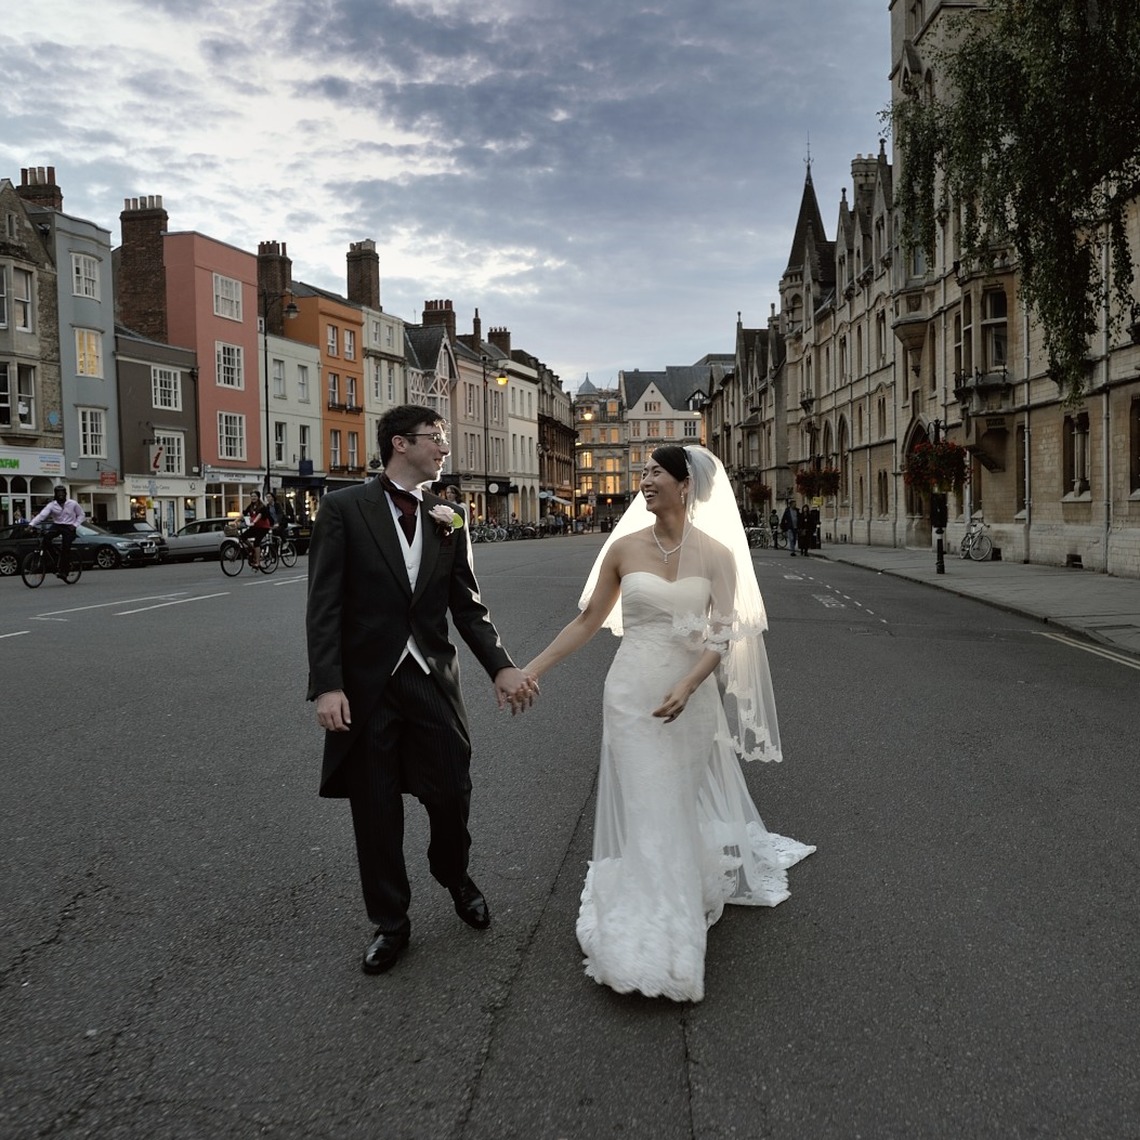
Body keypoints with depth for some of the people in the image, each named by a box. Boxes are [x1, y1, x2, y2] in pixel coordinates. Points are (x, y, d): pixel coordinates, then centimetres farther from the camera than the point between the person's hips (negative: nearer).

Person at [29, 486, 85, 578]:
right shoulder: (51, 505, -3)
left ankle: (63, 570, -9)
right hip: (56, 525, 2)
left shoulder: (73, 504, -2)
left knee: (65, 548, -15)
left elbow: (81, 515, 7)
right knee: (47, 535, -31)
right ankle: (44, 555, -19)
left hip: (69, 527, -2)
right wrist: (31, 524, -29)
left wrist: (75, 525, -7)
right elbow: (42, 515, -15)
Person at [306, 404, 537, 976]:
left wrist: (501, 667, -7)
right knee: (375, 812, 9)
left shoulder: (449, 520, 6)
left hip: (434, 681, 3)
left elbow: (468, 607, 6)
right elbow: (324, 605, -9)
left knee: (451, 794, 8)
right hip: (366, 686, -2)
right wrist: (327, 685, -16)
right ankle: (390, 923, 29)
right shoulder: (343, 508, -5)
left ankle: (455, 877, 41)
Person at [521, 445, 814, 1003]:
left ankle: (685, 902, 41)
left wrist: (687, 687, -23)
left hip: (692, 696, 0)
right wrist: (532, 668, 0)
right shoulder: (624, 548, -2)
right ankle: (652, 939, 15)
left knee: (685, 803, 15)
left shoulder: (716, 554, -4)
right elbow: (588, 621, 4)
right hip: (633, 694, 0)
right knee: (647, 811, 2)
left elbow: (722, 636, -7)